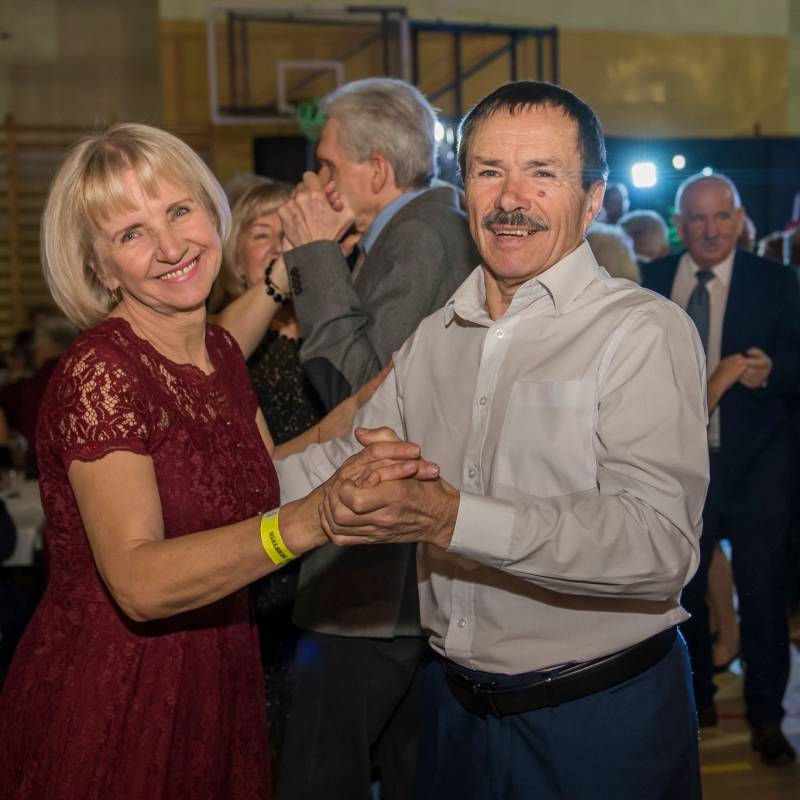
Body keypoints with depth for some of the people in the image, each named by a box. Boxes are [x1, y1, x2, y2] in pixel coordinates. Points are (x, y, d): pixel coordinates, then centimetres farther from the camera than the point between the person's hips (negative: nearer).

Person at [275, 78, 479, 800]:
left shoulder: (425, 236, -16)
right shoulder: (421, 228, 14)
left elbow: (362, 389, -22)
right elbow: (345, 367, 14)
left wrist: (319, 254, -15)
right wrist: (319, 252, 6)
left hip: (382, 572, -10)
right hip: (407, 561, 10)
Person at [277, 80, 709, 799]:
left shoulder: (644, 333, -15)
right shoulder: (436, 337, 8)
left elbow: (659, 541, -26)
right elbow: (347, 461, 15)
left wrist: (450, 518, -35)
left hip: (600, 718, -6)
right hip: (456, 705, 6)